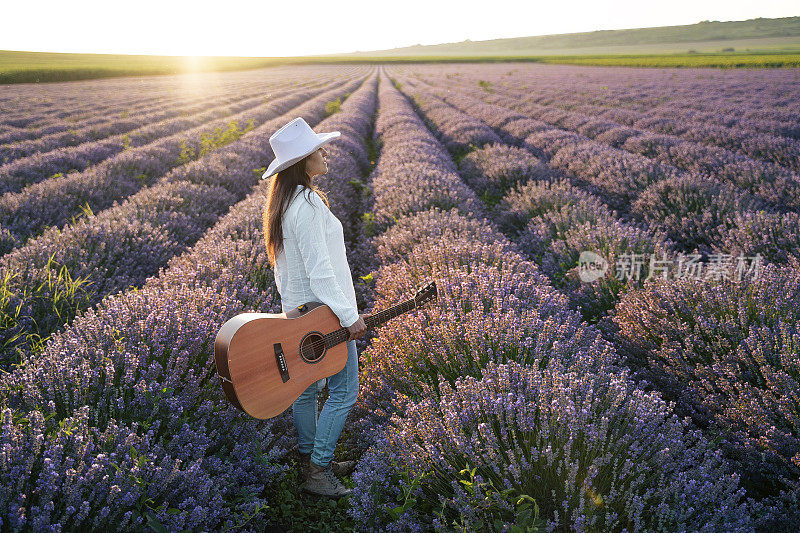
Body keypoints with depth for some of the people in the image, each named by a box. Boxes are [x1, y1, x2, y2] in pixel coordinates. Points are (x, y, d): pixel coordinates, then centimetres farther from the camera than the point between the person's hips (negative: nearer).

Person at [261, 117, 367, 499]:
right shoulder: (308, 205, -22)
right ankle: (318, 472, 9)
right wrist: (349, 316, -21)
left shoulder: (284, 202, 9)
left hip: (298, 310, 10)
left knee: (305, 386, 17)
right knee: (344, 390, 1)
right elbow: (319, 269, -25)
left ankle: (311, 459, 31)